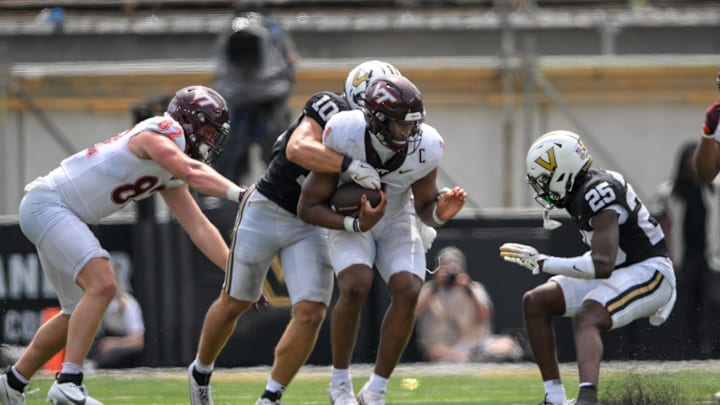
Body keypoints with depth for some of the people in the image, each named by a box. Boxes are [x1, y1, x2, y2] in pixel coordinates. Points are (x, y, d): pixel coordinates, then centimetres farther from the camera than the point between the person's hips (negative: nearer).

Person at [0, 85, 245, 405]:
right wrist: (241, 194, -40)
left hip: (65, 218, 11)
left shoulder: (171, 174, 13)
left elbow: (199, 228, 13)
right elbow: (195, 175, -32)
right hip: (46, 203, -11)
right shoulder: (159, 134, -14)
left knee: (79, 312, 17)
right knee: (102, 284, -24)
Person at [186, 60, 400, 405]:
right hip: (266, 211, -5)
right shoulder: (331, 110, -23)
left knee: (311, 314, -11)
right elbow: (298, 149, -40)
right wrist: (350, 166, -48)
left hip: (311, 227, 5)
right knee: (235, 303, 11)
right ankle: (201, 372, 37)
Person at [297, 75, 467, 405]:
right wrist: (357, 224, -35)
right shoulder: (343, 136, -31)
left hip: (396, 222, 3)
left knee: (408, 292, -20)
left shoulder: (426, 148, -23)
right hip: (347, 221, -3)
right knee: (356, 286, -28)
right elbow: (308, 207, -22)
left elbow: (423, 207, -5)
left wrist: (438, 213, -29)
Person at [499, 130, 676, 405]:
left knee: (586, 319, -34)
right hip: (616, 271, 10)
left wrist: (543, 263, -28)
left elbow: (602, 266, -31)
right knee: (535, 303, 3)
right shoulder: (583, 190, 6)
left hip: (648, 272, -10)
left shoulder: (597, 194, -23)